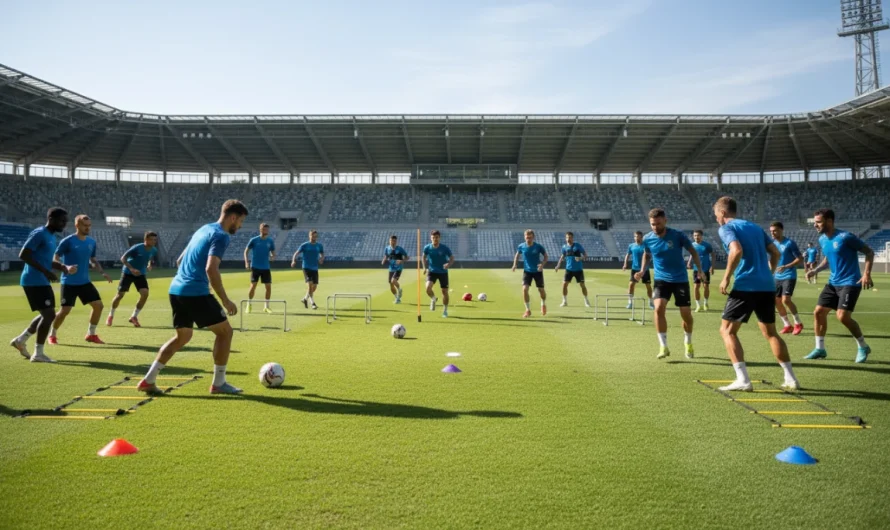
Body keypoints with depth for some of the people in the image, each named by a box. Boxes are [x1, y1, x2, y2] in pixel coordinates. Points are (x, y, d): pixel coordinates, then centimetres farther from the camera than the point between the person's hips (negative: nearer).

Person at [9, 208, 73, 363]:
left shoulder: (52, 236, 16)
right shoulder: (39, 234, -14)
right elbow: (23, 255, -21)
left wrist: (64, 267, 10)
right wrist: (45, 271, -23)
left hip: (41, 282, 10)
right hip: (34, 282, -10)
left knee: (47, 314, 15)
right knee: (49, 314, -10)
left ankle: (20, 340, 28)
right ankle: (38, 354, -1)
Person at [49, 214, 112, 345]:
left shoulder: (92, 242, 6)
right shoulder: (68, 241, -12)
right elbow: (55, 258, -10)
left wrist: (102, 273, 4)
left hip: (85, 282, 6)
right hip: (69, 283, -6)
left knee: (98, 305, -1)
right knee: (64, 310, -5)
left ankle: (91, 334, 13)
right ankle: (52, 335, 18)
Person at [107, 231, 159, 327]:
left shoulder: (154, 250, -7)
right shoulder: (137, 248, -23)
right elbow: (123, 258, -19)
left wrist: (149, 265, -3)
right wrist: (131, 269, -32)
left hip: (140, 274, 4)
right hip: (128, 272, -4)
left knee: (145, 294, -15)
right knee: (120, 295, 3)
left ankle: (134, 317, 0)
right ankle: (111, 315, 27)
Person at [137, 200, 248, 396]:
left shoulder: (204, 229, 19)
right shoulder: (221, 236, -10)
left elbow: (180, 260, 25)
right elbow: (211, 269, -23)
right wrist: (225, 301, -19)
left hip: (176, 290, 9)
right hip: (196, 293, -9)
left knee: (182, 337, 21)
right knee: (225, 331, 3)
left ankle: (148, 381, 18)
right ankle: (218, 383, 8)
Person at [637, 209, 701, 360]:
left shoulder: (678, 235, -13)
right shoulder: (648, 239, -6)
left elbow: (693, 251, 0)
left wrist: (700, 269, -10)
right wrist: (642, 271, 1)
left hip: (680, 279, -1)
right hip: (661, 279, 1)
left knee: (686, 314, 3)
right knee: (659, 308, -22)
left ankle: (688, 343, 32)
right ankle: (663, 346, -11)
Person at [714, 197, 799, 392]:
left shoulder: (726, 228, -2)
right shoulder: (754, 226, 21)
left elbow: (737, 251, -20)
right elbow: (775, 252, 19)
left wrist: (726, 278, -12)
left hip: (745, 286, -7)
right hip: (767, 286, 7)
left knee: (727, 330, 1)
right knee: (771, 333, 18)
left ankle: (743, 380, -8)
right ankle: (791, 379, 18)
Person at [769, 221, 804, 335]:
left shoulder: (790, 243, -10)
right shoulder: (772, 244, 9)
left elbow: (800, 258, -11)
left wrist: (786, 267, -21)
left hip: (789, 276, -7)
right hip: (777, 277, 7)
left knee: (786, 300, -17)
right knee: (776, 301, 5)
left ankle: (798, 323, 2)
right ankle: (787, 325, 18)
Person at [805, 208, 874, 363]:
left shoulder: (845, 237, -18)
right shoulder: (822, 240, 5)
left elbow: (869, 252, -11)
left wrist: (867, 273, -21)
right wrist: (815, 270, 3)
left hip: (850, 283, -8)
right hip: (833, 283, 8)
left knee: (843, 317, -16)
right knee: (818, 312, 3)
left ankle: (863, 347, 8)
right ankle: (820, 349, 14)